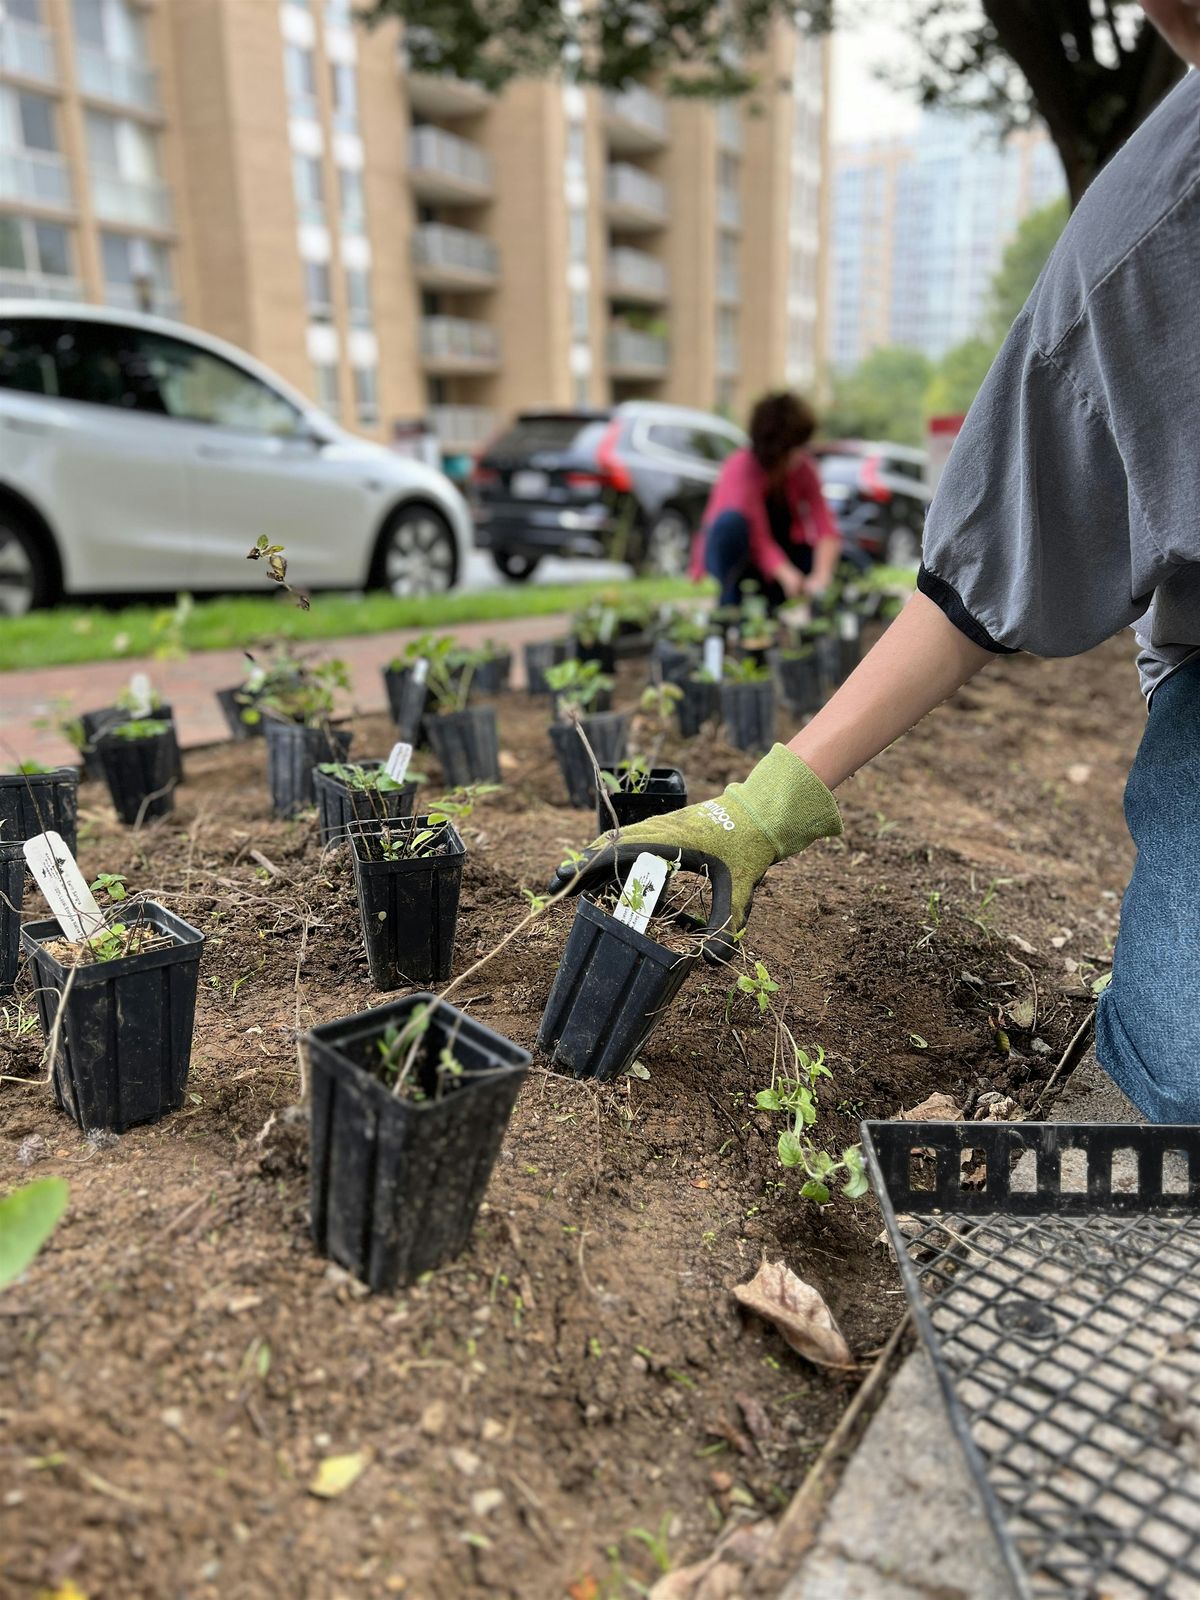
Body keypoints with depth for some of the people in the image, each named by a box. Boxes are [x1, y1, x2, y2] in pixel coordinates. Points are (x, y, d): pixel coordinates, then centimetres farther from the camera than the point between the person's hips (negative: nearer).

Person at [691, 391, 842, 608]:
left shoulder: (803, 468, -7)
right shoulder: (742, 468, -22)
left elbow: (824, 525, -17)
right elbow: (758, 537, -32)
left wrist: (821, 576, -35)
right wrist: (788, 576, -48)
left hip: (776, 553, 5)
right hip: (731, 556, -5)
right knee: (732, 520, -38)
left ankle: (769, 600, -3)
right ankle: (730, 605, -22)